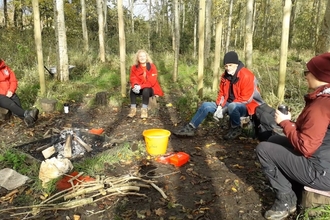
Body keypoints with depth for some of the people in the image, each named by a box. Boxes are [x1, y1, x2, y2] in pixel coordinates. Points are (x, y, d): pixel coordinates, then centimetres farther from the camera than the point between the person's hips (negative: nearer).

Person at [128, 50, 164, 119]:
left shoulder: (152, 67, -11)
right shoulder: (134, 67, 0)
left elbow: (152, 81, -19)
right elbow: (133, 79, -8)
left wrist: (140, 86, -31)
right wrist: (135, 85, -33)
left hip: (151, 88, -3)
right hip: (139, 88, 3)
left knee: (145, 90, -35)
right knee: (132, 90, -26)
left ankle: (144, 109, -26)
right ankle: (133, 109, -20)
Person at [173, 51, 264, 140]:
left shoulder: (246, 76, -22)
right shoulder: (225, 76, 2)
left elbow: (245, 99, -24)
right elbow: (221, 93, 7)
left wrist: (224, 109, -23)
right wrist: (219, 107, -13)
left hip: (246, 107, -7)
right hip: (229, 105, 7)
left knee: (232, 106, -40)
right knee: (206, 105, -4)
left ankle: (236, 129, -12)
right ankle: (191, 128, -2)